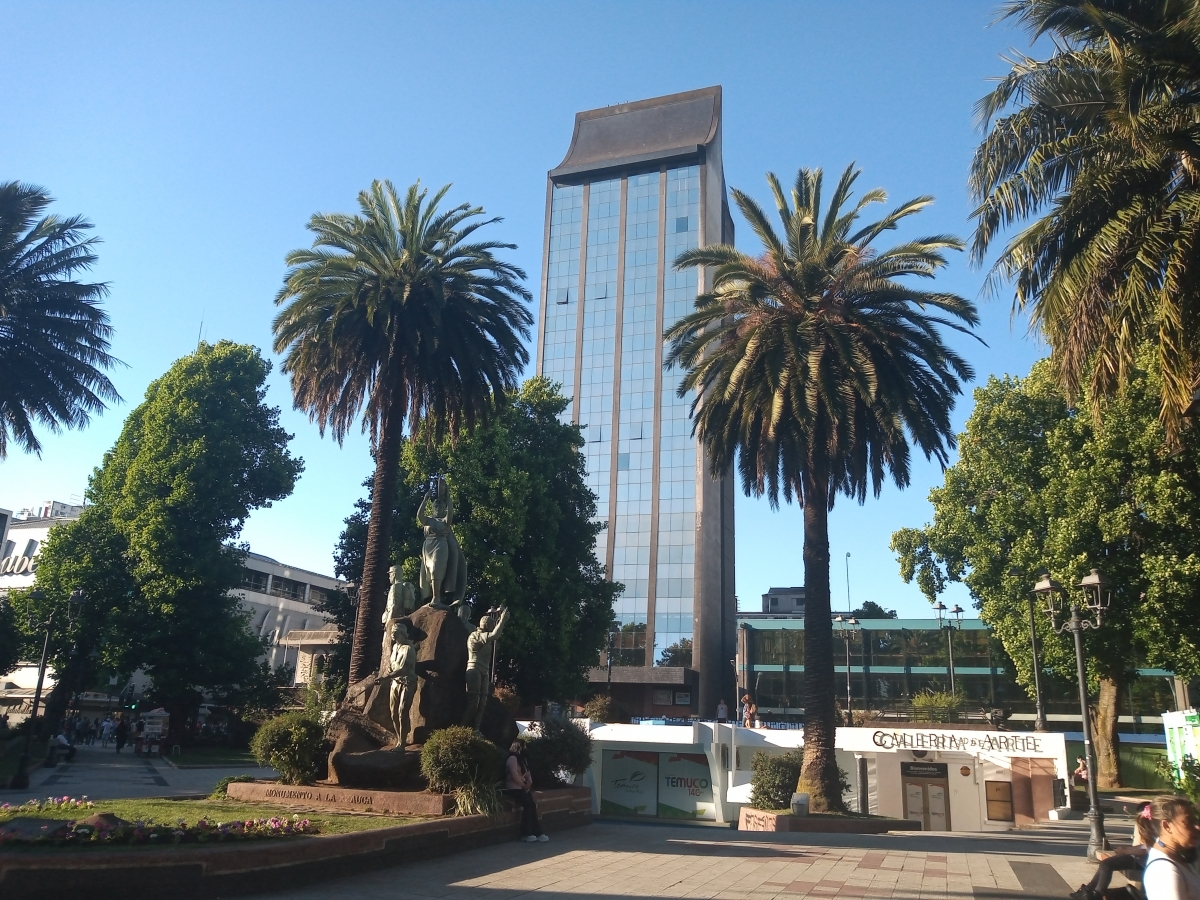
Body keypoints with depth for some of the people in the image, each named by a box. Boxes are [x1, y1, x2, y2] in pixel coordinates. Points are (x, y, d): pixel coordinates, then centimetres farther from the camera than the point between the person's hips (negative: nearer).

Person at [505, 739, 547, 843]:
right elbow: (514, 776, -19)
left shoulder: (521, 759, 19)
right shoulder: (512, 758, -10)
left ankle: (537, 832, -19)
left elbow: (527, 773, 15)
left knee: (531, 805, -17)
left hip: (522, 788, 8)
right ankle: (527, 833, -20)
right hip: (514, 788, -8)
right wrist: (524, 786, -8)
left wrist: (529, 783, -6)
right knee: (529, 805, -26)